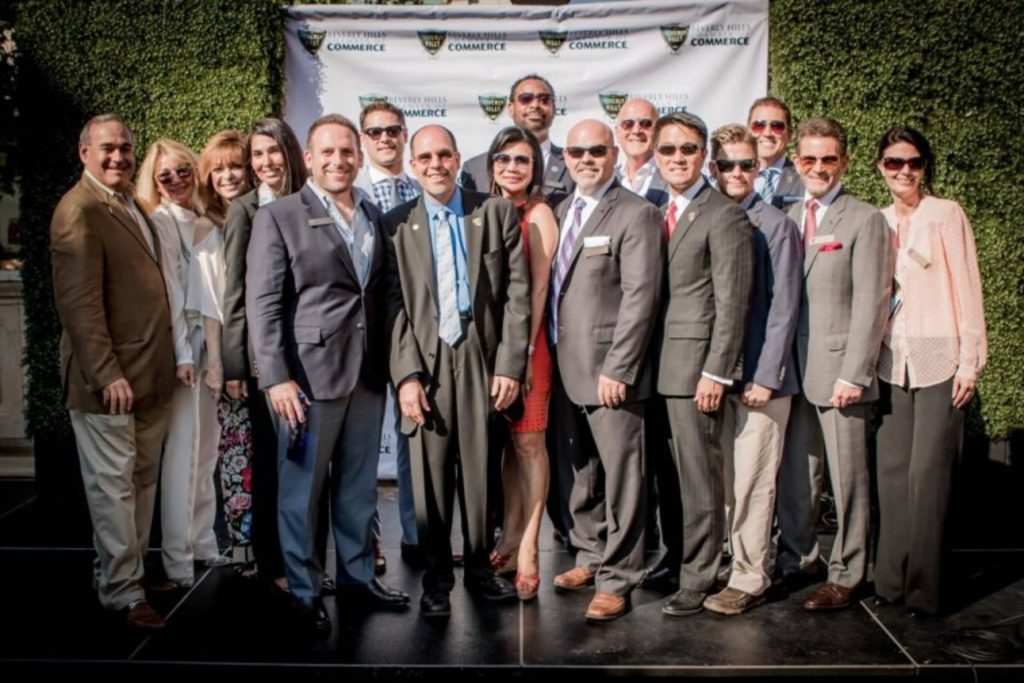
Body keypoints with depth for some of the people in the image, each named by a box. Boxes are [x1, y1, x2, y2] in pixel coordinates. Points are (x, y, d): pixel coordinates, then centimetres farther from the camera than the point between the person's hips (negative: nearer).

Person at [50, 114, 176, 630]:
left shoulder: (129, 204, 14)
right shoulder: (79, 211, -13)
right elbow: (80, 303, -19)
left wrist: (165, 360, 13)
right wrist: (107, 374, -21)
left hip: (147, 373, 9)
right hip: (109, 377, -9)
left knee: (141, 480, 16)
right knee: (114, 485, 1)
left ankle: (125, 570, 29)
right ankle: (122, 592, 10)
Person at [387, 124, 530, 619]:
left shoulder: (497, 213, 5)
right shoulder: (398, 224, 5)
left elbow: (517, 293, 2)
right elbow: (395, 305, 1)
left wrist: (510, 365, -4)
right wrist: (406, 375, -7)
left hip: (482, 360, 0)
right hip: (425, 362, 0)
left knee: (480, 471, 7)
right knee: (430, 476, 5)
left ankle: (479, 568, 24)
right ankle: (436, 576, 20)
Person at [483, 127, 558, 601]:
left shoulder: (538, 214, -4)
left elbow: (540, 287, -8)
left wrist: (524, 349, -14)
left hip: (526, 339, -6)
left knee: (528, 442, -2)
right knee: (506, 442, 12)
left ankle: (528, 550, 3)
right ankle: (510, 537, 21)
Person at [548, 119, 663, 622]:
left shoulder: (636, 214, -8)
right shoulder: (562, 212, 15)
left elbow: (640, 297, -15)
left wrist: (617, 369, -18)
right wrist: (553, 355, 10)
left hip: (610, 371, -7)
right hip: (569, 368, 7)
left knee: (621, 477, 0)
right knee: (584, 472, 18)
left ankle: (617, 579, 10)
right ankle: (591, 557, 33)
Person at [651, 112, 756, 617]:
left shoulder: (724, 216, -7)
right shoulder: (658, 214, 16)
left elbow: (732, 303, -12)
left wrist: (715, 373, -15)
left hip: (696, 365, -7)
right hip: (659, 366, 7)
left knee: (699, 477, 0)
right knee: (673, 475, 13)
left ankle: (697, 580, 11)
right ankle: (671, 561, 24)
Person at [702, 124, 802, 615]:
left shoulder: (775, 225, -4)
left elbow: (783, 307, -7)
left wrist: (765, 376, -12)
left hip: (760, 375, -4)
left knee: (751, 483, -2)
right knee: (724, 481, 9)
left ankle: (749, 580, 9)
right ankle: (730, 565, 22)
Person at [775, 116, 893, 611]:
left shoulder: (864, 220, -2)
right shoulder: (785, 219, 13)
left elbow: (871, 304, -8)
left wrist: (852, 374, -14)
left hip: (838, 371, -4)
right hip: (790, 370, 5)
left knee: (847, 478, 4)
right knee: (792, 475, 10)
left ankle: (845, 575, 16)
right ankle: (795, 561, 25)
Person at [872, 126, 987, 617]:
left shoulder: (946, 215, -2)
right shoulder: (878, 222, 11)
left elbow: (967, 290, -4)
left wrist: (969, 361, -8)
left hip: (939, 360, -4)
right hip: (892, 361, 4)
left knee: (928, 471, -5)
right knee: (892, 470, 6)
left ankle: (923, 586, 5)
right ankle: (891, 578, 15)